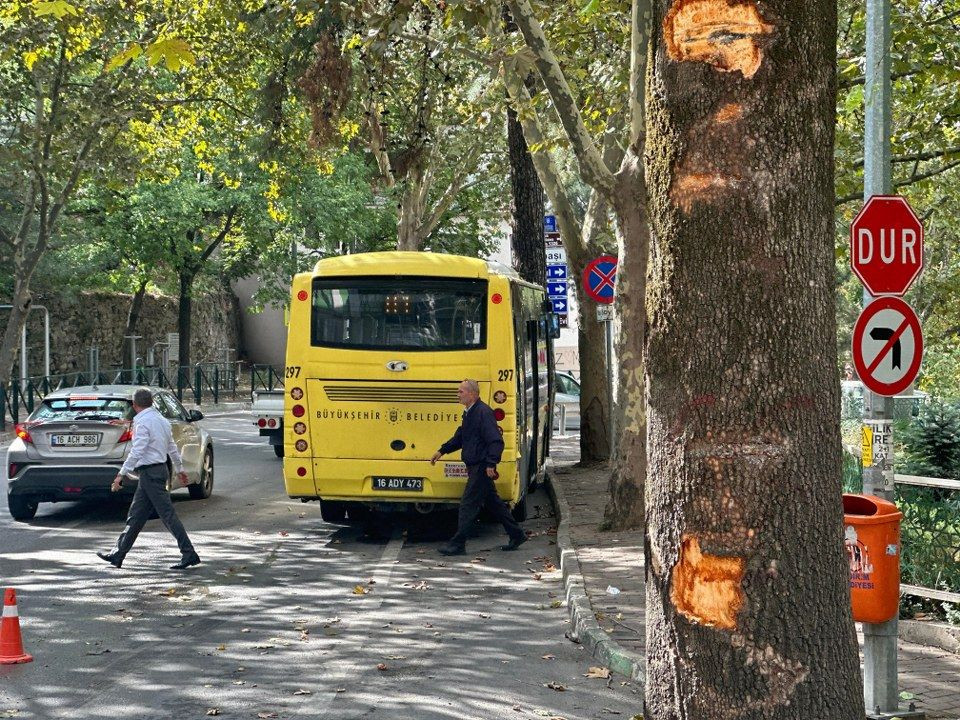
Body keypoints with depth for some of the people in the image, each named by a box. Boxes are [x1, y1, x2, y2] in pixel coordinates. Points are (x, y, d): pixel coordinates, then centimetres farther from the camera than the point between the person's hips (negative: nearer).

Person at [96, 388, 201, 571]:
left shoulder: (143, 422, -14)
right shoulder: (161, 420, 13)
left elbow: (136, 452, -22)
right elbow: (172, 447, 21)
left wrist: (121, 474, -22)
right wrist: (180, 469, 32)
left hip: (150, 473, -9)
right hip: (159, 469, 9)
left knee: (167, 514, -9)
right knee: (135, 516, 12)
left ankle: (189, 554, -10)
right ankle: (117, 555, 17)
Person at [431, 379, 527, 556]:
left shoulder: (483, 412, -18)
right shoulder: (469, 413, 14)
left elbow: (496, 441, -22)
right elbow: (460, 437, 27)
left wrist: (491, 464, -27)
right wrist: (442, 451, 21)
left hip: (481, 467, -10)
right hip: (475, 467, 10)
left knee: (468, 504, -6)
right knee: (493, 503, 16)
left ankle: (458, 544, -1)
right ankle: (517, 535, 24)